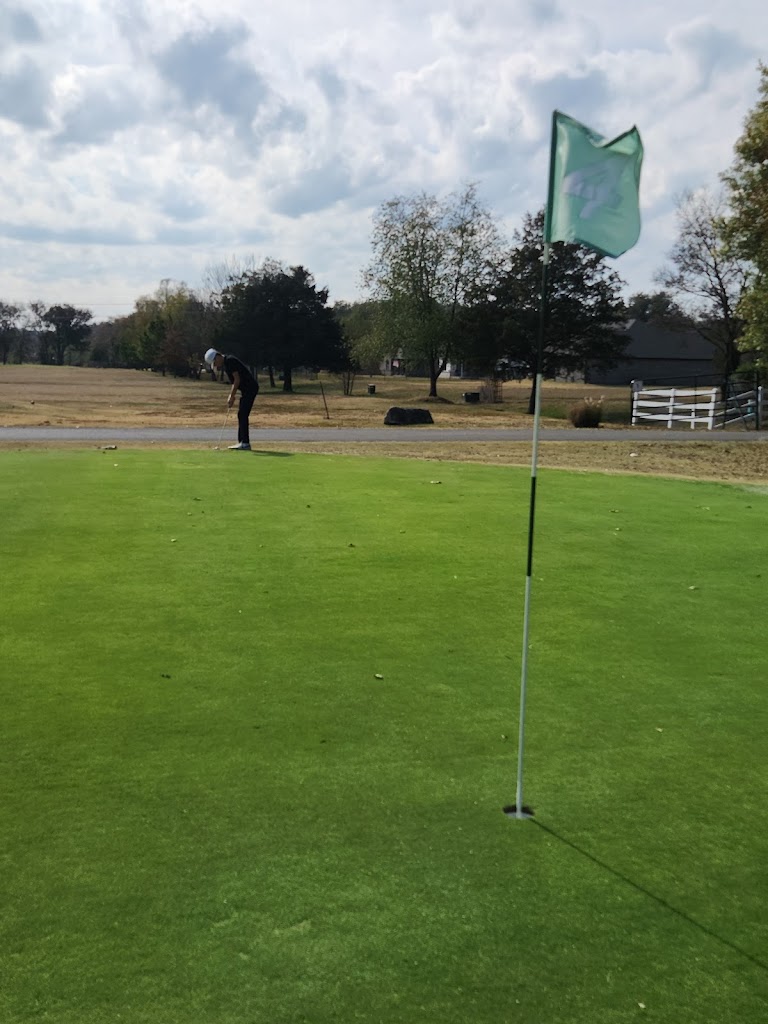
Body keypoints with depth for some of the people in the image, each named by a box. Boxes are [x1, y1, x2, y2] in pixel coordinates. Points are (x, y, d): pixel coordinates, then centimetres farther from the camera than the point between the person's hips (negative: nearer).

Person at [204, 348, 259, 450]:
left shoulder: (230, 361, -15)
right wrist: (231, 397, 14)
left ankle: (245, 443, -11)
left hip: (250, 388, -10)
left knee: (243, 415, -11)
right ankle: (241, 442, 13)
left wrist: (231, 397, -16)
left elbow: (237, 380, -19)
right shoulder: (225, 364, 16)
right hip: (246, 389, 10)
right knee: (241, 415, 10)